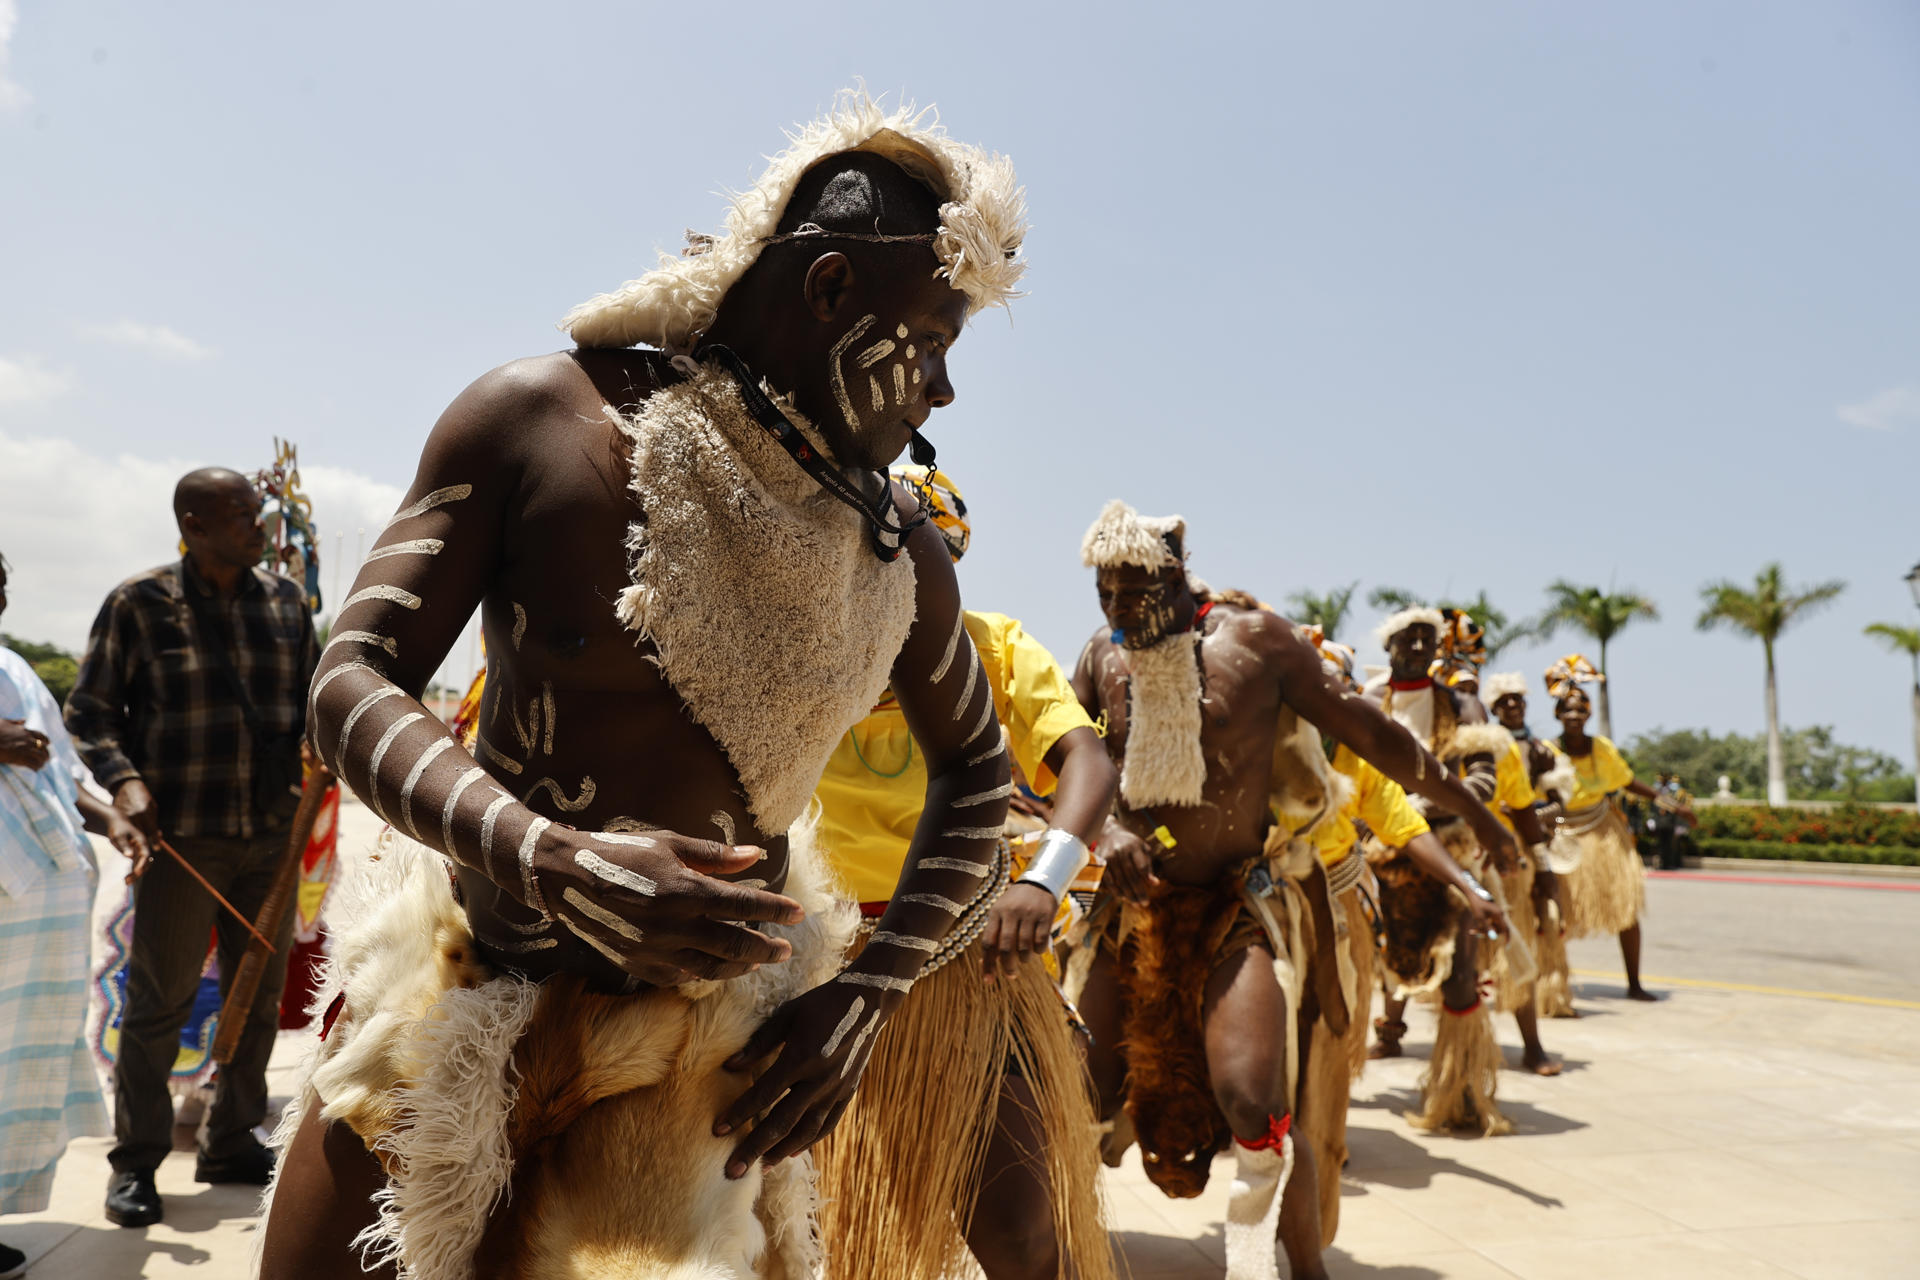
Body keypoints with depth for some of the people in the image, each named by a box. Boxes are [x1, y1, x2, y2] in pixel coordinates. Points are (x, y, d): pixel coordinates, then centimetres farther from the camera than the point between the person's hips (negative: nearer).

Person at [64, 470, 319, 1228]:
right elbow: (89, 709, -1)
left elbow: (310, 696, 14)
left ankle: (232, 1144, 27)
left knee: (259, 995, 12)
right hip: (181, 837, -4)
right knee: (158, 1000, 3)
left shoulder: (284, 601, 6)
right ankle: (134, 1162, 19)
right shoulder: (139, 604, -5)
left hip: (271, 832, 4)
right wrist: (123, 779, -17)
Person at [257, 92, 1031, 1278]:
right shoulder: (544, 416, -12)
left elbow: (978, 778, 8)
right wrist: (551, 860, -31)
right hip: (461, 995, -1)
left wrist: (863, 997, -6)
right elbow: (355, 683, -13)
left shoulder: (899, 548, -4)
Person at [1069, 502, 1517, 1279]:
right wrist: (1107, 829, -19)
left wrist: (1467, 808, 5)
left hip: (1240, 904, -4)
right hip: (1136, 905, 4)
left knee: (1251, 1102, -19)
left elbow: (1365, 730, -1)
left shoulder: (1254, 639, -7)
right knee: (1087, 1098, 4)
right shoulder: (1102, 659, 3)